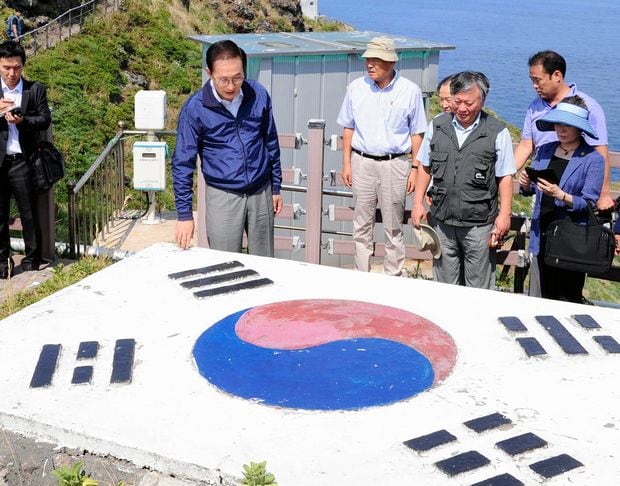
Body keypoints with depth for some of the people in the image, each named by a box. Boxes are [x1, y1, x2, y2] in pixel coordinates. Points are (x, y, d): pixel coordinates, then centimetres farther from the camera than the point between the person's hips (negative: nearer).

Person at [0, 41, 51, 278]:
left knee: (29, 213, 4)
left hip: (22, 161, -2)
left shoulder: (35, 90, 3)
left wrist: (22, 120, -18)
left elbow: (45, 120, -1)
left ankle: (32, 259, 15)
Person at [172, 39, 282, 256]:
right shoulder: (194, 108, -12)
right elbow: (182, 163, -7)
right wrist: (184, 214, -9)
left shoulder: (259, 95, -4)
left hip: (261, 192, 3)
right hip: (223, 196, -2)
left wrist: (276, 187, 12)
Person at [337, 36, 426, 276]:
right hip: (362, 163, 2)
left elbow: (416, 134, 2)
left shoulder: (410, 91, -3)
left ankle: (393, 277, 16)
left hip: (395, 164, -2)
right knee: (362, 225, 8)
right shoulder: (356, 88, 2)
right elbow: (348, 128, 10)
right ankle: (362, 276, 18)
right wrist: (346, 164, 6)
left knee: (394, 227, 5)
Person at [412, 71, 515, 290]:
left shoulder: (497, 132, -3)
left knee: (479, 288, 3)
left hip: (479, 224, -3)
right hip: (442, 220, 3)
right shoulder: (437, 126, 6)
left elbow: (505, 177, -1)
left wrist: (504, 215, -6)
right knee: (444, 283, 11)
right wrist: (418, 203, 7)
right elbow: (425, 167, 12)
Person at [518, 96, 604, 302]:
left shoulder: (593, 159, -7)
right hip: (541, 233, 4)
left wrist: (560, 195, -27)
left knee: (568, 300, 3)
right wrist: (526, 183, -8)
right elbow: (529, 190, 14)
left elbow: (589, 203, -12)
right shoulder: (545, 150, 7)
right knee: (539, 298, 9)